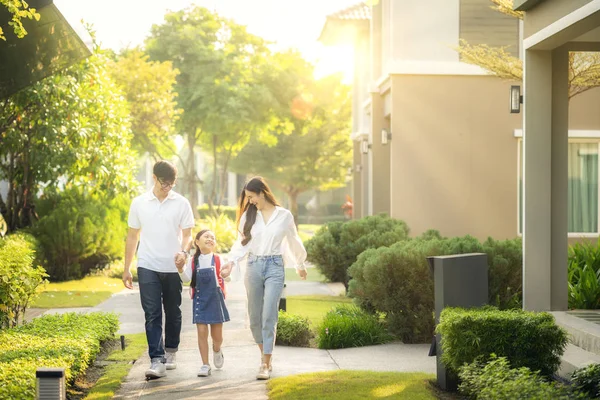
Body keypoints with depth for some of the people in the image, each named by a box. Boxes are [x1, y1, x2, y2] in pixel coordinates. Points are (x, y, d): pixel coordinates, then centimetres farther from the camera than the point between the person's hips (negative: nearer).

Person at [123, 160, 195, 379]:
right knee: (152, 314, -8)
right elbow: (133, 236, 10)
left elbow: (188, 234, 4)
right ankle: (157, 360, -12)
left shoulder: (181, 203, 2)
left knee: (173, 312, 12)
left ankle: (170, 352, 31)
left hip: (173, 268, 1)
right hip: (148, 267, -1)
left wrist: (184, 252, -18)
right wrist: (126, 269, 9)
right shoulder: (139, 203, 4)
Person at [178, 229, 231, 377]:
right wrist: (181, 269, -19)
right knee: (202, 332, -5)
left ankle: (217, 350, 41)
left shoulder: (218, 260, 2)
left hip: (215, 298, 0)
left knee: (217, 335, 6)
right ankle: (205, 365, 3)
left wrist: (226, 274, -31)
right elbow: (187, 278, -1)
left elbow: (224, 273, -7)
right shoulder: (194, 261, 4)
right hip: (200, 299, 0)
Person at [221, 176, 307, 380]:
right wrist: (232, 261, -13)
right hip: (254, 266, 3)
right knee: (255, 316, 8)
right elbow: (242, 242, 4)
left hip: (274, 267, -3)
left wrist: (300, 265, 23)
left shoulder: (284, 215, 1)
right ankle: (265, 354, 28)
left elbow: (293, 242, 13)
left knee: (269, 316, -11)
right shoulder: (248, 215, 5)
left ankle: (265, 364, -8)